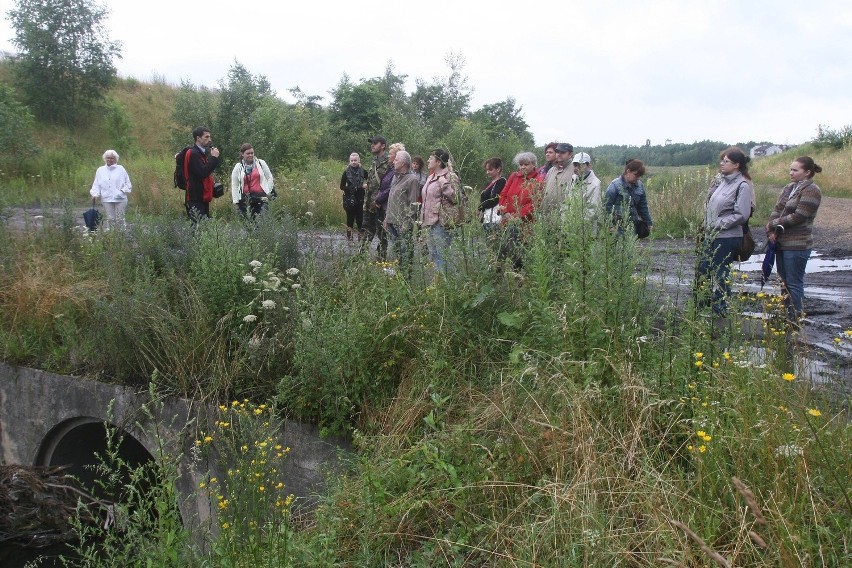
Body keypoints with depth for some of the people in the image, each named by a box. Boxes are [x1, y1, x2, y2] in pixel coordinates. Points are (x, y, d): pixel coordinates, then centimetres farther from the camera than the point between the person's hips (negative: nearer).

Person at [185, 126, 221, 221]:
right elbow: (202, 173, -22)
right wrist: (214, 158, -18)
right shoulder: (193, 153, -12)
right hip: (195, 198, -9)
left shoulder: (205, 152, 16)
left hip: (203, 197, 9)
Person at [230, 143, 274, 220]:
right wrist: (236, 201, 4)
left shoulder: (261, 163, 5)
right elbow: (234, 186, 8)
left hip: (261, 196, -1)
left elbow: (269, 178, 13)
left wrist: (269, 192, 8)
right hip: (245, 198, 1)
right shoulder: (238, 167, 6)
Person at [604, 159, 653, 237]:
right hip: (618, 226, -5)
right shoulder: (615, 185, -10)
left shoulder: (639, 186, 7)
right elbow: (607, 206, -11)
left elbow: (643, 207, 17)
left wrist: (649, 223, 18)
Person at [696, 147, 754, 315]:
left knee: (720, 274, 3)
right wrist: (707, 225, 7)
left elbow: (741, 215, -20)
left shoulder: (743, 186, -14)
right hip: (711, 235, 8)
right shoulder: (722, 181, 10)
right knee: (703, 269, 16)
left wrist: (718, 224, -17)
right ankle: (702, 303, 30)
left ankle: (720, 310, 16)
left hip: (727, 238, -8)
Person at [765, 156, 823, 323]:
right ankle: (784, 316, 26)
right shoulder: (789, 188, 12)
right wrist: (772, 231, -9)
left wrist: (773, 224, -9)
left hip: (797, 245, -8)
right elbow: (777, 210, 7)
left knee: (794, 284, -2)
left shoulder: (811, 191, -12)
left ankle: (794, 320, 6)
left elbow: (798, 217, -18)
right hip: (782, 243, 8)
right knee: (784, 282, 15)